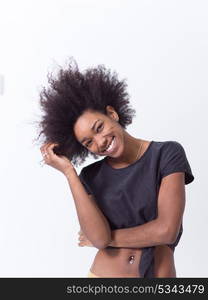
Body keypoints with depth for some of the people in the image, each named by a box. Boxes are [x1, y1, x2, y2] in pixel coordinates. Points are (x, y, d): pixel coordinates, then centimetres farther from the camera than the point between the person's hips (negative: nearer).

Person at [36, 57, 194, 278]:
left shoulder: (168, 153, -9)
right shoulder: (91, 176, -1)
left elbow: (166, 230, -17)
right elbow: (99, 238, -16)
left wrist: (108, 237, -6)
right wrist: (68, 172, -15)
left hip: (159, 274, -2)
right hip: (102, 273, 2)